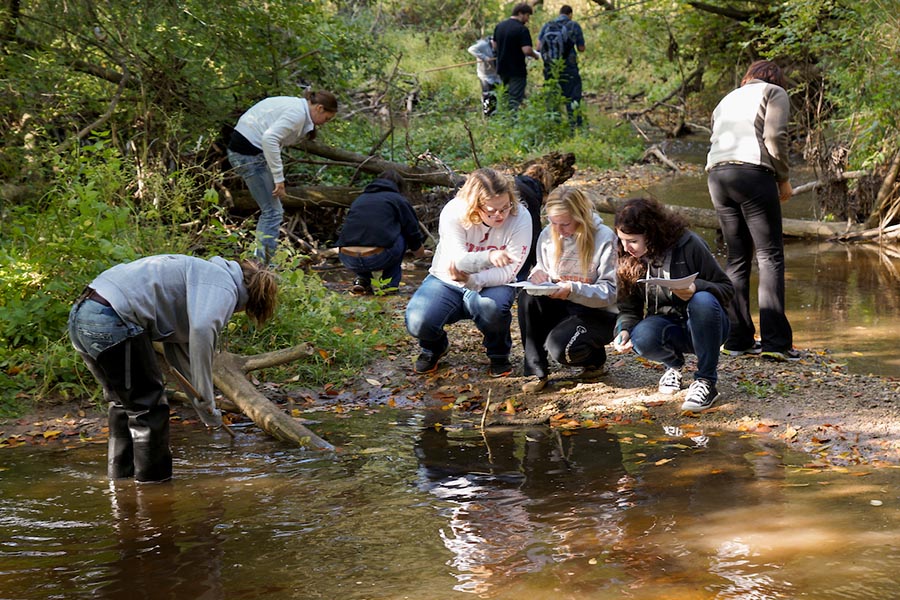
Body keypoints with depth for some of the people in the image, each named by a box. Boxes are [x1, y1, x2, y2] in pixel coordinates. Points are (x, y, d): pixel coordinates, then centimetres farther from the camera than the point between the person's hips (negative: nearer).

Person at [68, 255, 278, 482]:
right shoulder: (223, 286, -3)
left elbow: (177, 344, 34)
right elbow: (202, 331, -23)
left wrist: (203, 403, 32)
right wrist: (206, 404, -17)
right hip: (111, 322, -10)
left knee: (124, 402, 26)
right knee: (149, 408, 4)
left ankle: (120, 480, 37)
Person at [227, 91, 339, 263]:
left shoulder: (295, 106, 15)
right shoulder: (297, 113, -15)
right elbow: (269, 139, -27)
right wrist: (279, 178, -23)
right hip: (250, 153, -10)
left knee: (270, 210, 17)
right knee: (273, 212, -6)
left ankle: (261, 259, 20)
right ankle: (264, 263, -5)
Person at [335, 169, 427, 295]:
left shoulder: (359, 199, 29)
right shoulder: (399, 200, 16)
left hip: (347, 260, 5)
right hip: (377, 258, -4)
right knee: (404, 235, 23)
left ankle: (362, 280, 19)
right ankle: (390, 283, 16)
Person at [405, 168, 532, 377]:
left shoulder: (520, 217, -20)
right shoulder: (453, 212, -21)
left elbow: (508, 273, -20)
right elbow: (457, 260, -31)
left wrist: (471, 280, -34)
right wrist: (489, 257, -51)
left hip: (491, 285, -1)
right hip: (446, 282, 1)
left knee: (493, 306, -37)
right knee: (417, 322, -25)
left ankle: (499, 354, -3)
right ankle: (435, 347, 14)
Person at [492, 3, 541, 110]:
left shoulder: (499, 26, 7)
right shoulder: (522, 29, -17)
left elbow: (495, 46, 16)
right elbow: (527, 50, -24)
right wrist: (536, 55, -6)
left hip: (502, 69, 7)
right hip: (516, 71, -7)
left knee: (505, 98, 18)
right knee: (516, 100, -4)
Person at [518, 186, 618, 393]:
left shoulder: (604, 238, -16)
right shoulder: (548, 235, -2)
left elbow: (610, 292, -17)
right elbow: (541, 271, 9)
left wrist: (573, 289, -34)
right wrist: (537, 275, -18)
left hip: (598, 314, -5)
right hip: (560, 308, 5)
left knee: (560, 347, -32)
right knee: (528, 297, -26)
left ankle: (595, 357, 6)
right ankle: (535, 371, -17)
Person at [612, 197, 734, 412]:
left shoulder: (688, 245, -16)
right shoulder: (628, 260, -3)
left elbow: (727, 289, -11)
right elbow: (628, 308, 5)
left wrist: (697, 288, -31)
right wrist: (623, 330, -17)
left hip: (704, 326, -2)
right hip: (666, 327, 3)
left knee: (704, 301, -37)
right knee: (642, 338, -33)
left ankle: (706, 381, -22)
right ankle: (674, 364, 4)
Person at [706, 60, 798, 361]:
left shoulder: (728, 100, 31)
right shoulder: (775, 94, 12)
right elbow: (774, 138, -4)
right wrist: (783, 179, 6)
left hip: (717, 174, 6)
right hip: (752, 171, -6)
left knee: (737, 257, 11)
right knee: (770, 256, -4)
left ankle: (737, 339, 8)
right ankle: (774, 340, -12)